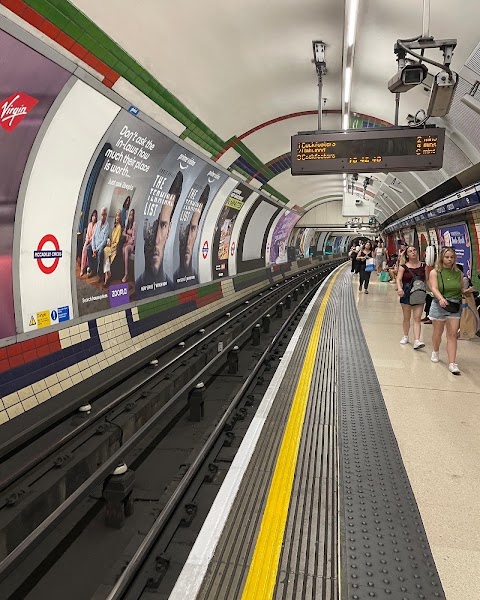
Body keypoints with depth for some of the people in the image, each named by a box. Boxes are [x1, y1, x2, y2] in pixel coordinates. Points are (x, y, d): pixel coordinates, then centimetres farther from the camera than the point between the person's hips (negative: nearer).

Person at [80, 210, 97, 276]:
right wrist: (87, 239, -2)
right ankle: (82, 269, -24)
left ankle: (87, 267, -26)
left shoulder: (97, 225, -2)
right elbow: (87, 233, 15)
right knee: (84, 249, -20)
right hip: (88, 240, 5)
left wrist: (90, 239, -16)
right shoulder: (89, 224, 16)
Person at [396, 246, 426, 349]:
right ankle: (405, 336, 30)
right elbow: (398, 279, -12)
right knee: (406, 317, 12)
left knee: (417, 318, -5)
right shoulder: (403, 267, -3)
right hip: (406, 293, 0)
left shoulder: (423, 266, 3)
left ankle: (417, 340, -12)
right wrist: (399, 288, -30)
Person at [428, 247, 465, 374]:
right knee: (438, 332, 14)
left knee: (452, 335, -5)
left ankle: (452, 363, -5)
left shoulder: (458, 273, 7)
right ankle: (435, 352, 41)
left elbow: (462, 289, 14)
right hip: (439, 305, -1)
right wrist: (441, 298, -34)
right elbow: (434, 288, -16)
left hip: (455, 307, 2)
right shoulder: (435, 272, -3)